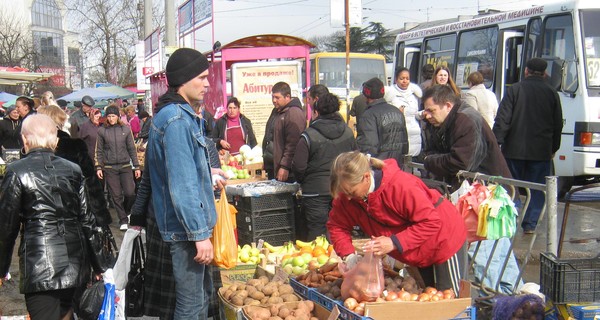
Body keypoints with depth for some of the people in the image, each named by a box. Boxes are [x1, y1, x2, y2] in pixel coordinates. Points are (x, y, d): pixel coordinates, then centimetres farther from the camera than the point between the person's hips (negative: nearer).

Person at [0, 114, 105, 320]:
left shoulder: (17, 172, -3)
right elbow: (87, 219, 8)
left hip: (40, 264, -4)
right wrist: (98, 266, 15)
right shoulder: (73, 170, 7)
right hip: (75, 262, 4)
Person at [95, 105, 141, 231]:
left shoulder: (126, 129, 4)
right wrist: (98, 167, -1)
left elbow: (132, 149, 8)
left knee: (130, 193, -8)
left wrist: (136, 166, 6)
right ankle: (123, 220, 12)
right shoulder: (102, 131, 2)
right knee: (116, 196, 1)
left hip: (125, 166, 0)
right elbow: (99, 151, 7)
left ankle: (126, 211, 22)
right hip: (109, 168, 0)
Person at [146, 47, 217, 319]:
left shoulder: (182, 115, 13)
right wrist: (200, 234, -23)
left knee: (203, 293, 20)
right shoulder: (176, 119, -20)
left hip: (191, 224, 11)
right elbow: (181, 186, -24)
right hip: (186, 227, -11)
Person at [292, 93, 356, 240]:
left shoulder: (308, 135, -11)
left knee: (316, 234, 3)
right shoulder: (348, 132, 4)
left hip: (316, 191, -4)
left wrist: (304, 182, 8)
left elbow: (298, 167, -11)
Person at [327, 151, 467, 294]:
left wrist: (394, 243, -41)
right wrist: (348, 255, -26)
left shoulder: (400, 185, -38)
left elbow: (431, 222, -35)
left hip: (444, 239, -7)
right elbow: (336, 226, -9)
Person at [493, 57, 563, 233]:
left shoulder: (514, 90, -3)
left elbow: (502, 119, -9)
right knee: (537, 189, 7)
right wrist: (554, 148, 20)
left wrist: (496, 142, -7)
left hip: (514, 149, -1)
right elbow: (558, 125, 11)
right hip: (541, 152, 1)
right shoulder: (552, 94, 5)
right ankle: (530, 224, 3)